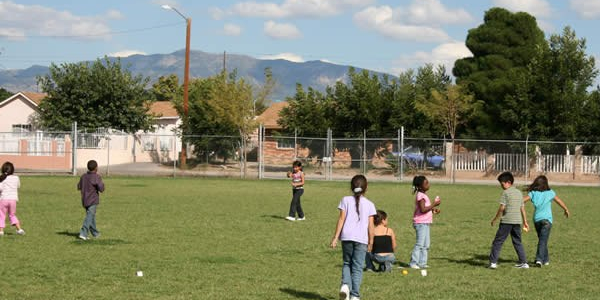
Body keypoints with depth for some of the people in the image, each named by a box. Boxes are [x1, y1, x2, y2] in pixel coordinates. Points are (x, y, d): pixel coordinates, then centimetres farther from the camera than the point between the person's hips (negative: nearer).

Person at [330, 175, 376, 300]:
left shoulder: (346, 200, 4)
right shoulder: (369, 204, 5)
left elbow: (341, 219, -1)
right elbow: (370, 225, 3)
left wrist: (335, 238, 1)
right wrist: (370, 242, 11)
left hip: (347, 237, 1)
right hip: (361, 239, -1)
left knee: (347, 263, 17)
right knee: (357, 267, 4)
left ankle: (345, 284, -7)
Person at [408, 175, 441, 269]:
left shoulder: (424, 195, 15)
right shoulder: (420, 195, -16)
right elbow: (423, 209, -25)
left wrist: (433, 209, 8)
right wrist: (434, 204, -21)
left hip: (425, 223, 10)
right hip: (421, 223, -10)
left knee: (426, 244, 12)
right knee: (420, 243, -10)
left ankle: (422, 263, 16)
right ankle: (413, 263, -7)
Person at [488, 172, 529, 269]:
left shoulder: (506, 193, -7)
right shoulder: (519, 193, 14)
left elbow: (502, 208, -12)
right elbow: (522, 209, 16)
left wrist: (495, 219, -2)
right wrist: (525, 222, 21)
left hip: (507, 221, -6)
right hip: (517, 221, 6)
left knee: (498, 241, 0)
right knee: (517, 242, 14)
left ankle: (493, 262, -4)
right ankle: (523, 262, 10)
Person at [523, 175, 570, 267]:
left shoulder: (533, 193, 2)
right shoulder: (550, 192, 1)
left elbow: (523, 200, -11)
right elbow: (559, 202, 12)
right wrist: (566, 210, 27)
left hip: (536, 219, 3)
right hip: (546, 219, -3)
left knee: (542, 240, 18)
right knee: (543, 240, -7)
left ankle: (545, 259, 28)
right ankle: (539, 259, -22)